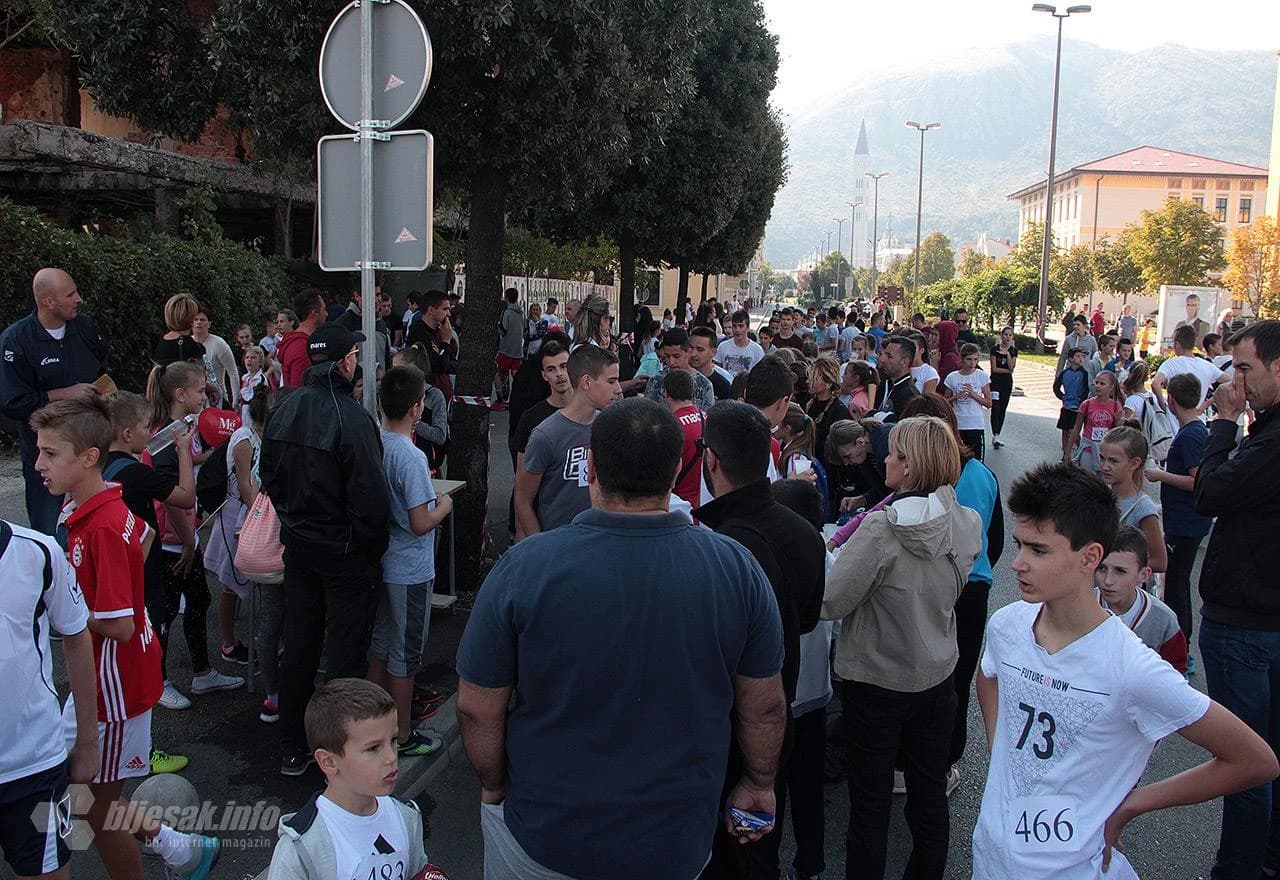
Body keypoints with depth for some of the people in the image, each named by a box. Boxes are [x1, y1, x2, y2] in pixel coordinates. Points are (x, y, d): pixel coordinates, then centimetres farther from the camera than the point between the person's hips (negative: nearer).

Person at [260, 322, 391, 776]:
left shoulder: (284, 410, 2)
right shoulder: (350, 417, -22)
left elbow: (267, 475, 12)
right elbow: (370, 494, -22)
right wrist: (374, 547, -8)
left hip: (298, 546, 7)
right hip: (344, 552, -7)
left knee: (298, 647, 17)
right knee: (345, 652, 5)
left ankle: (293, 749, 29)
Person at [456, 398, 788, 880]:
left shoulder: (525, 566, -20)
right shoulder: (737, 568, -15)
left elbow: (477, 708, -11)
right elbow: (765, 705, -4)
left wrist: (495, 787, 7)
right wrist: (759, 783, 14)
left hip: (542, 840, -1)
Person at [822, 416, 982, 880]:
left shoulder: (880, 530, -26)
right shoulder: (968, 524, -8)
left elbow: (831, 603, -23)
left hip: (874, 683, -5)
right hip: (937, 679, 5)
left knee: (870, 803, 12)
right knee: (930, 795, 20)